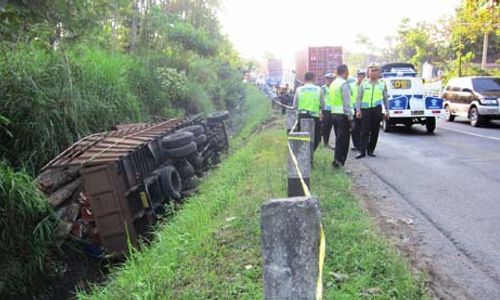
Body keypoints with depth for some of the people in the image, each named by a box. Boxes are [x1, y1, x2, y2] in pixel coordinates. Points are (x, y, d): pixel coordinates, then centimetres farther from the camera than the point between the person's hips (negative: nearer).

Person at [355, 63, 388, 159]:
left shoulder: (382, 85, 13)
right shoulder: (363, 84, 9)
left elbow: (385, 99, 16)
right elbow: (359, 98, 5)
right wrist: (358, 110, -5)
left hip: (377, 109, 2)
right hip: (365, 109, -2)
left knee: (375, 131, 4)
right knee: (365, 131, -5)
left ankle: (370, 150, 13)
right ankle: (362, 151, -3)